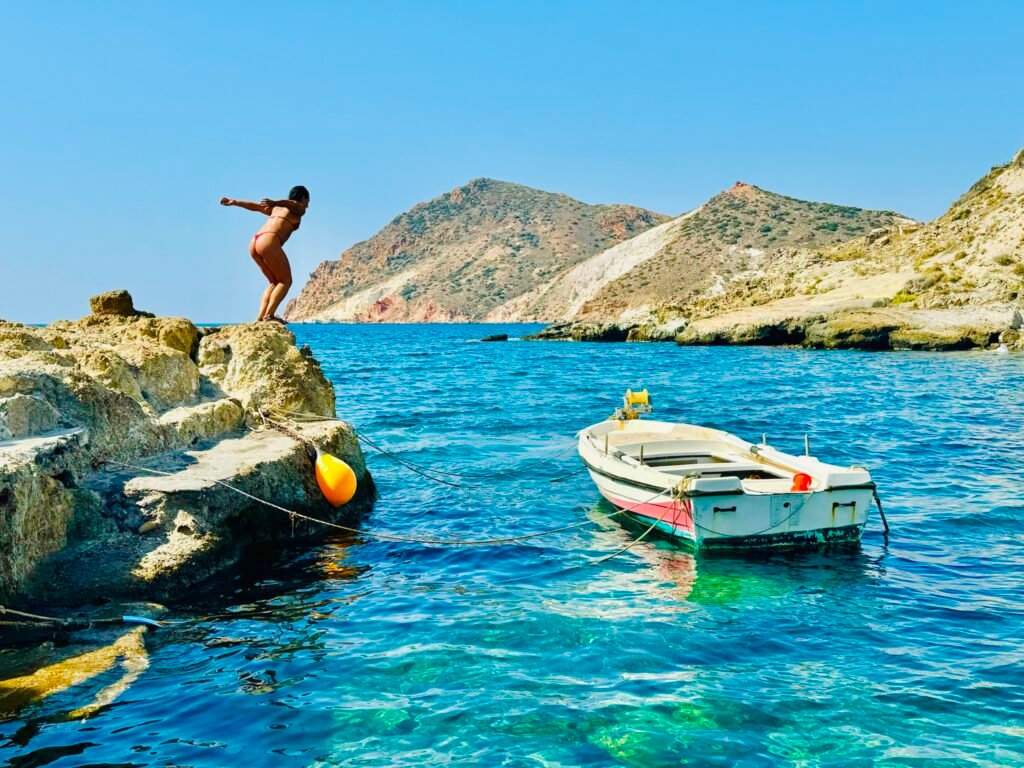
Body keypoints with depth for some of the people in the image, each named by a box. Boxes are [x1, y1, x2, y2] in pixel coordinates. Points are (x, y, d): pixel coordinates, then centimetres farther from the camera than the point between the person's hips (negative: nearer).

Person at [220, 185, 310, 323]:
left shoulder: (277, 208, 31)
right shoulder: (297, 209, 11)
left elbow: (256, 206, 24)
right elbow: (289, 204, -9)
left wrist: (235, 202, 19)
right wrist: (275, 203, -28)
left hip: (254, 242, 8)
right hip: (269, 241, -8)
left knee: (275, 282, 15)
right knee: (286, 281, -2)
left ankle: (261, 316, 1)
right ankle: (269, 314, -16)